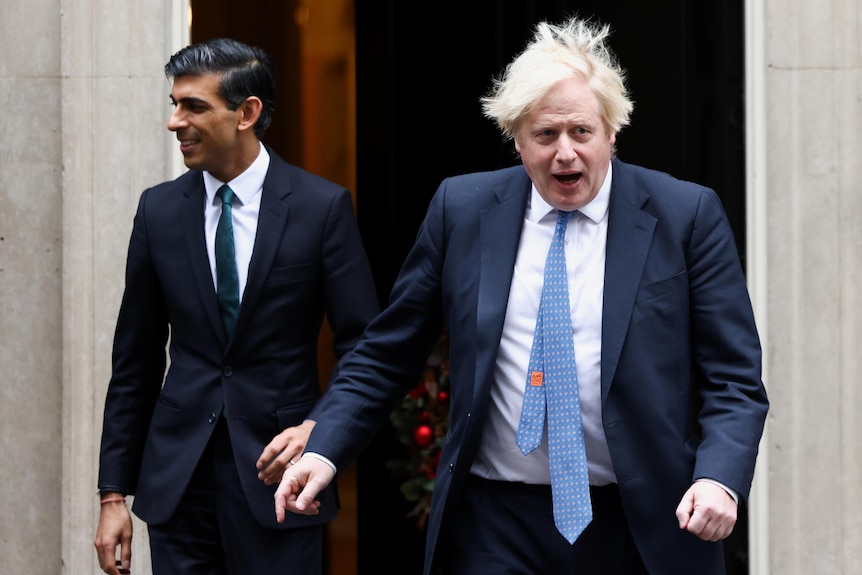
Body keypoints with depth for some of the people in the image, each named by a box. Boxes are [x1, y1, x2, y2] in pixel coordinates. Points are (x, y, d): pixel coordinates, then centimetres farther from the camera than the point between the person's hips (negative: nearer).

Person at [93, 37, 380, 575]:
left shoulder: (323, 206, -4)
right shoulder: (159, 209, 5)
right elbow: (135, 361, 8)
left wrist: (318, 427, -19)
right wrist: (114, 493, 6)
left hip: (276, 477, -2)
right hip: (178, 481, 3)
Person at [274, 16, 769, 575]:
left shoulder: (687, 215, -2)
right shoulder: (461, 209, 4)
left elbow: (734, 377, -3)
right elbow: (387, 355, 9)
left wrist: (719, 480, -19)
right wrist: (324, 451, -3)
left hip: (638, 529, -1)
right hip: (495, 527, 1)